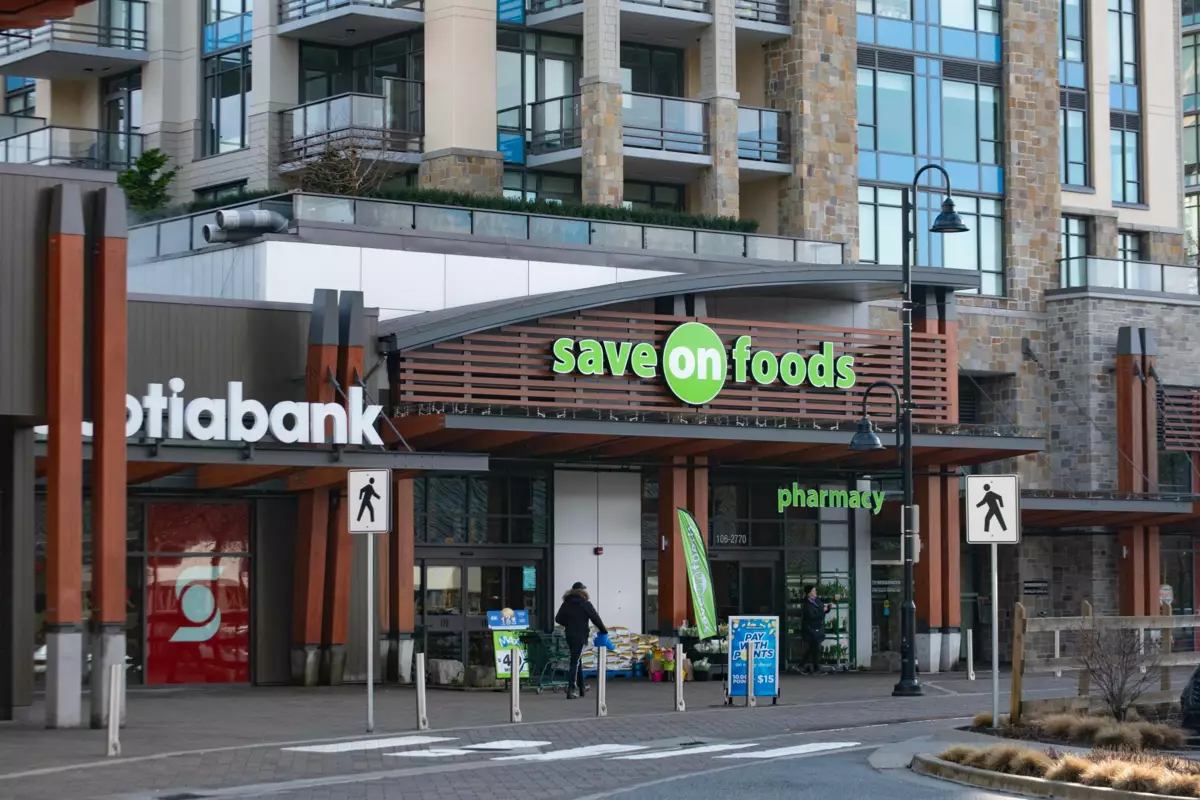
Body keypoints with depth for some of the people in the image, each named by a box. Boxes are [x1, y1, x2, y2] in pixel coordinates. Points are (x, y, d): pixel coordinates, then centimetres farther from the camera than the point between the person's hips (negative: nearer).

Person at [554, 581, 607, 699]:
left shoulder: (566, 603, 7)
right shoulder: (585, 604, -7)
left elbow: (558, 618, 6)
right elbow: (595, 618, -7)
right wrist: (603, 630, 6)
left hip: (569, 636, 5)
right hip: (580, 636, -5)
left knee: (577, 661, 18)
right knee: (575, 662, -9)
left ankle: (581, 688, 26)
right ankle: (571, 689, -17)